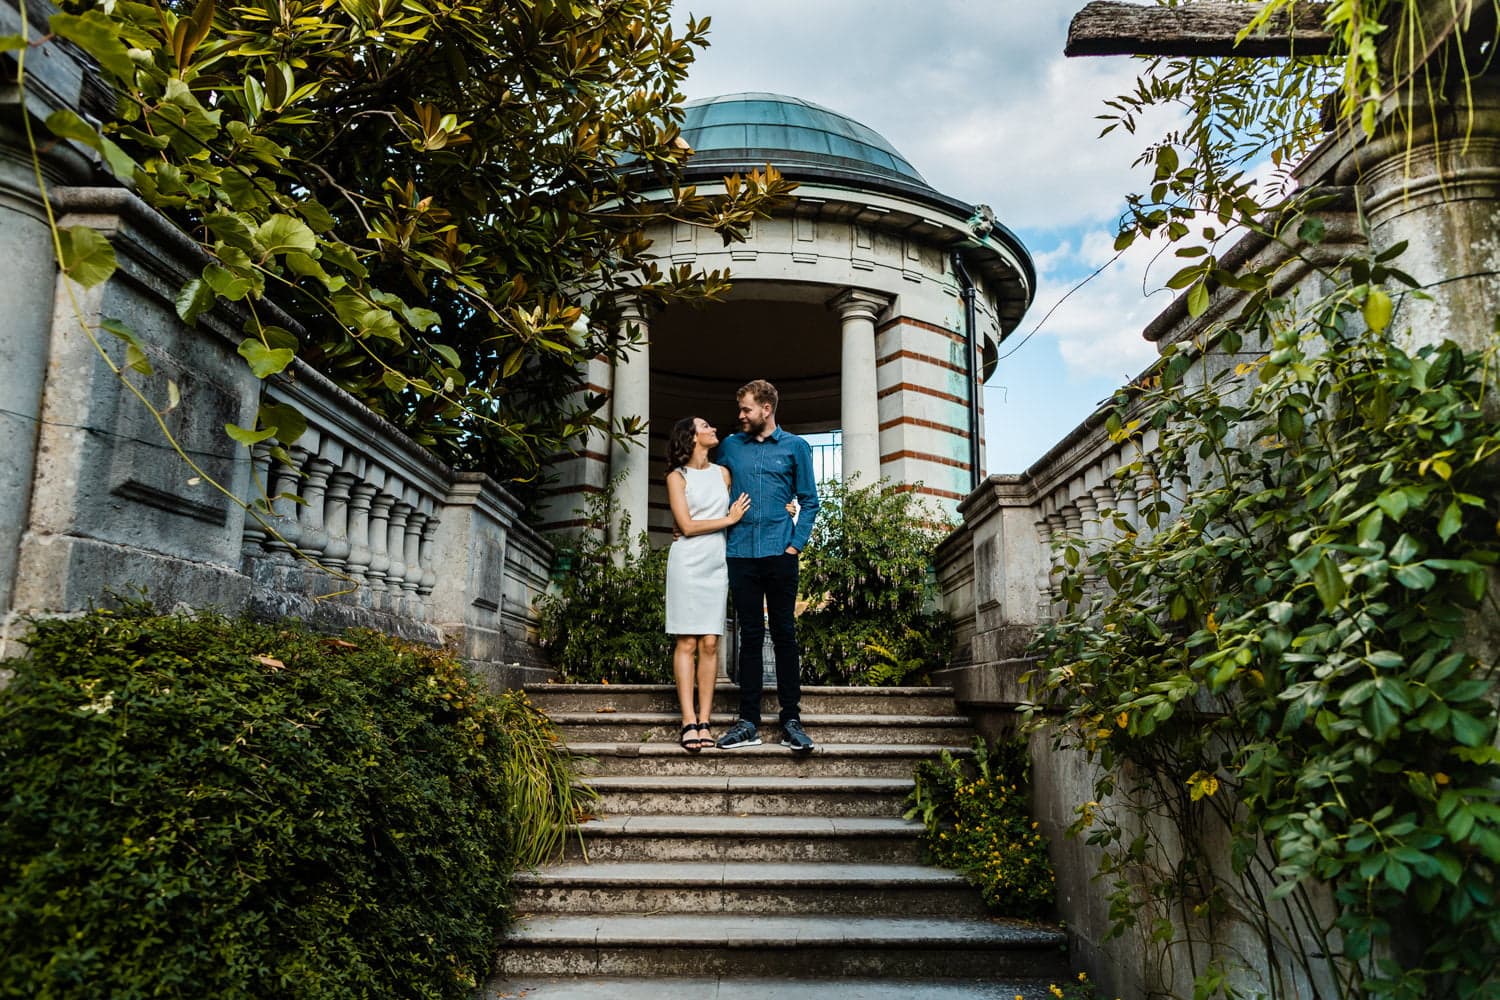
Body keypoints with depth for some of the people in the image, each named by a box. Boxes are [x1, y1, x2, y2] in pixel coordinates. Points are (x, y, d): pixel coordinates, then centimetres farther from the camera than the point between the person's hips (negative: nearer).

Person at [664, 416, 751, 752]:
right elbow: (687, 526, -5)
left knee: (710, 644, -1)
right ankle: (689, 722, -6)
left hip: (716, 564, 4)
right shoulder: (677, 477, 3)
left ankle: (704, 721, 0)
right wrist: (729, 519, -3)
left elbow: (739, 512, 20)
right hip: (687, 563, -4)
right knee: (687, 643, -6)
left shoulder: (722, 473, 17)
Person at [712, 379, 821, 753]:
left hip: (780, 554, -2)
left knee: (784, 634, 1)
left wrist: (796, 544, -4)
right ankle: (748, 722, 7)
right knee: (750, 636, 4)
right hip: (741, 553, 2)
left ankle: (791, 720, 5)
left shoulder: (795, 447, 7)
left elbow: (809, 501, 7)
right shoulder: (730, 446, 13)